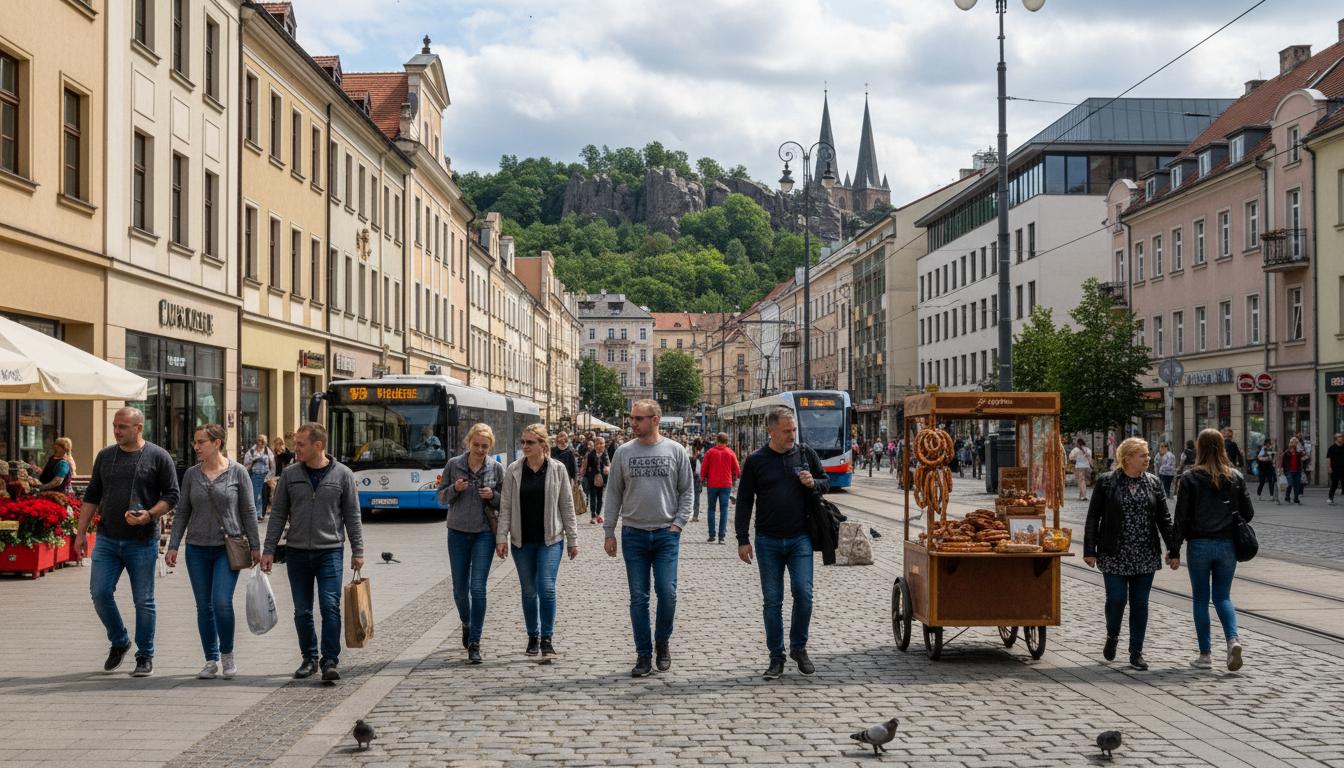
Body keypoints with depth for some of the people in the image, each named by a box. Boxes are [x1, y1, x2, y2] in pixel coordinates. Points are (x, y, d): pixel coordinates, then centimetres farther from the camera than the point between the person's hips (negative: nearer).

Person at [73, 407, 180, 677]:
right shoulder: (105, 456, 11)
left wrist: (149, 515, -19)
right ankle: (119, 642, 20)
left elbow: (172, 496, -3)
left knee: (143, 601, 2)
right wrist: (81, 532, 9)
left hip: (142, 541, -4)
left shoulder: (158, 457, -2)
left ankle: (145, 656, 13)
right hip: (107, 540, 4)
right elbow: (92, 496, 15)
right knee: (100, 593, -3)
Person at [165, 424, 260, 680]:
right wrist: (173, 546, 3)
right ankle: (211, 661, 16)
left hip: (228, 548, -3)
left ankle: (227, 654, 6)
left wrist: (255, 546, -1)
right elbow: (181, 513, 9)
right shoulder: (191, 474, 6)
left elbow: (248, 511, 0)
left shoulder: (237, 472, -2)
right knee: (204, 606, 5)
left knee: (221, 601, -14)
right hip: (197, 548, 3)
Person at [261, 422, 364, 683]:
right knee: (302, 611, 8)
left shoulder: (342, 474, -1)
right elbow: (278, 514, 7)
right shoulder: (290, 474, 4)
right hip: (297, 553, 3)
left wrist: (357, 551, 1)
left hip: (330, 551, -3)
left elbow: (352, 516, 3)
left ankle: (330, 661, -6)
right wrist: (268, 550, 3)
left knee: (330, 607, -10)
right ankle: (309, 658, 21)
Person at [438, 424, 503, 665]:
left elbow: (504, 504, 5)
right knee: (460, 588, 10)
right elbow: (441, 497, 6)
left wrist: (492, 496, -16)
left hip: (484, 534, -2)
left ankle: (474, 644, -4)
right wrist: (454, 489, -14)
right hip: (458, 532, 2)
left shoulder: (496, 468, -1)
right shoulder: (453, 465, 0)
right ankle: (466, 624, 39)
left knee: (478, 588, -9)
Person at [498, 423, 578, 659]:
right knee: (529, 591, 8)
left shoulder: (557, 469, -1)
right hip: (522, 540, 2)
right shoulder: (513, 471, 2)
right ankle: (533, 637, 22)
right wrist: (502, 537, -5)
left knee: (546, 587, -13)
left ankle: (547, 638, -2)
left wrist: (572, 539, 2)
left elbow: (567, 505, 2)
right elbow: (506, 506, 3)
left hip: (550, 539, -2)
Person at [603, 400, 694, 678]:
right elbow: (613, 494, 6)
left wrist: (678, 523, -6)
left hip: (666, 534, -1)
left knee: (667, 592, -7)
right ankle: (644, 655, 12)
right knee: (638, 598, 3)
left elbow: (687, 491, 6)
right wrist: (609, 532, 3)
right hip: (633, 534, 1)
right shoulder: (624, 452, 3)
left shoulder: (675, 451, 1)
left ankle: (662, 642, 17)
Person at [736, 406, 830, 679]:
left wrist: (813, 484, -9)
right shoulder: (756, 461, -1)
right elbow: (744, 501, 2)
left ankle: (799, 647, 13)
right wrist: (743, 539, -2)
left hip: (800, 539, 1)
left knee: (803, 593, -7)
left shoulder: (805, 454, 4)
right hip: (768, 541, -1)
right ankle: (776, 657, 14)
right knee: (772, 601, 4)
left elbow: (826, 483, 16)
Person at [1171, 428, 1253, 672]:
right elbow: (1248, 513, 2)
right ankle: (1233, 640, -12)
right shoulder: (1236, 477, 1)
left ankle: (1205, 654, 11)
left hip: (1199, 544, -3)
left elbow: (1181, 517, -9)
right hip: (1227, 545, 3)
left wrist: (1174, 550, -3)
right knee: (1222, 596, 13)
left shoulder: (1191, 478, -9)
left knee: (1201, 599, 9)